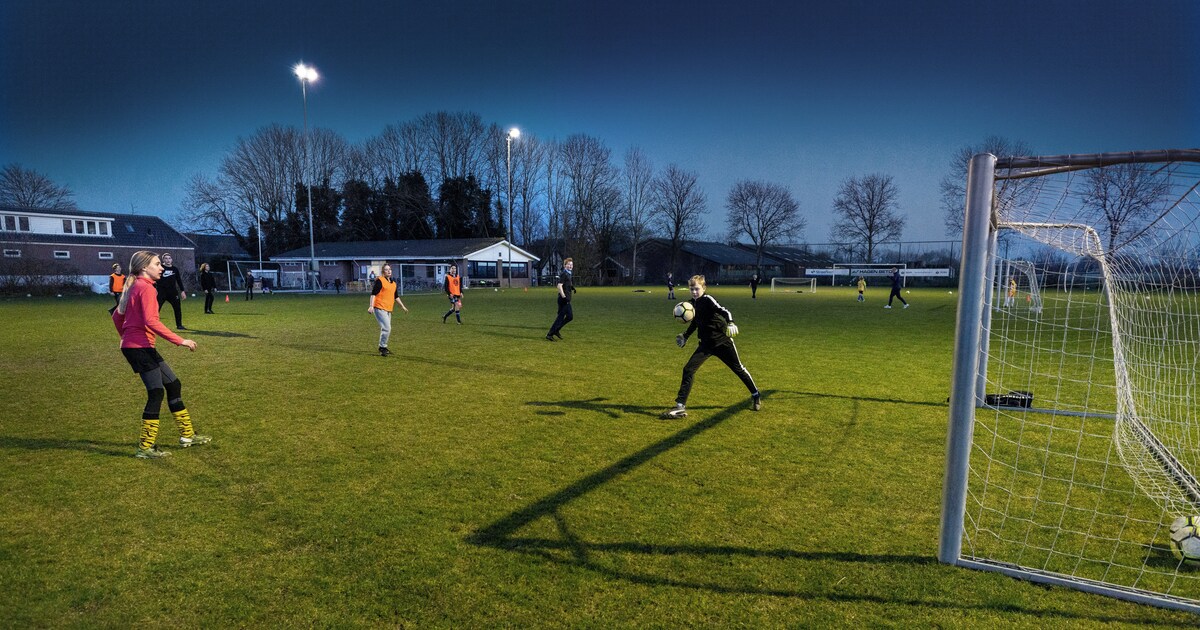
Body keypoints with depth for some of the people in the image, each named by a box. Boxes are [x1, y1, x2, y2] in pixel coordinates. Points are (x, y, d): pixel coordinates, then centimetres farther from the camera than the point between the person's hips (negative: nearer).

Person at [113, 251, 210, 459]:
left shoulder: (134, 287, 16)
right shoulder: (146, 287, -13)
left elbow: (117, 316, 22)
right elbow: (151, 321, -24)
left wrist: (126, 338, 31)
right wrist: (179, 340, -24)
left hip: (133, 346, 10)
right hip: (139, 347, -10)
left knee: (173, 385, 13)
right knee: (156, 393, -8)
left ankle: (187, 435, 20)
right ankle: (145, 447, -2)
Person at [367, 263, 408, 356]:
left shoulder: (393, 283, 16)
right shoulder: (380, 280, -7)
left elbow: (396, 296, 27)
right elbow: (373, 294, -13)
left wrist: (402, 306, 30)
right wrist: (371, 306, -22)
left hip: (388, 309, 8)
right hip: (380, 308, -8)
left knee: (386, 329, 13)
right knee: (387, 328, -15)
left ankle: (383, 348, 25)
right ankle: (382, 347, -4)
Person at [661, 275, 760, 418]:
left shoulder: (708, 300, -15)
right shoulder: (693, 303, 5)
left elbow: (724, 311, -28)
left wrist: (730, 323, -46)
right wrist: (685, 336, 18)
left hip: (722, 341, -5)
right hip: (706, 343, 6)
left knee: (738, 369, 11)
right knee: (688, 370, -8)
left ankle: (756, 396, 35)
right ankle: (681, 407, -6)